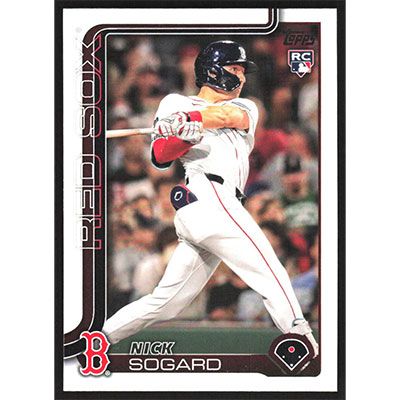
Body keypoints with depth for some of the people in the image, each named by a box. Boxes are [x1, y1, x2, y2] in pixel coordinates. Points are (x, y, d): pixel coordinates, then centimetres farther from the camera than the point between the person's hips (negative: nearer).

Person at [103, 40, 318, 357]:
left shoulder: (246, 107, 26)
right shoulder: (176, 103, 13)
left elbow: (232, 115, -1)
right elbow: (160, 157, -1)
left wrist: (188, 121, -11)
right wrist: (189, 133, -18)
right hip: (209, 198, -6)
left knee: (166, 303, 7)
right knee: (274, 279, -15)